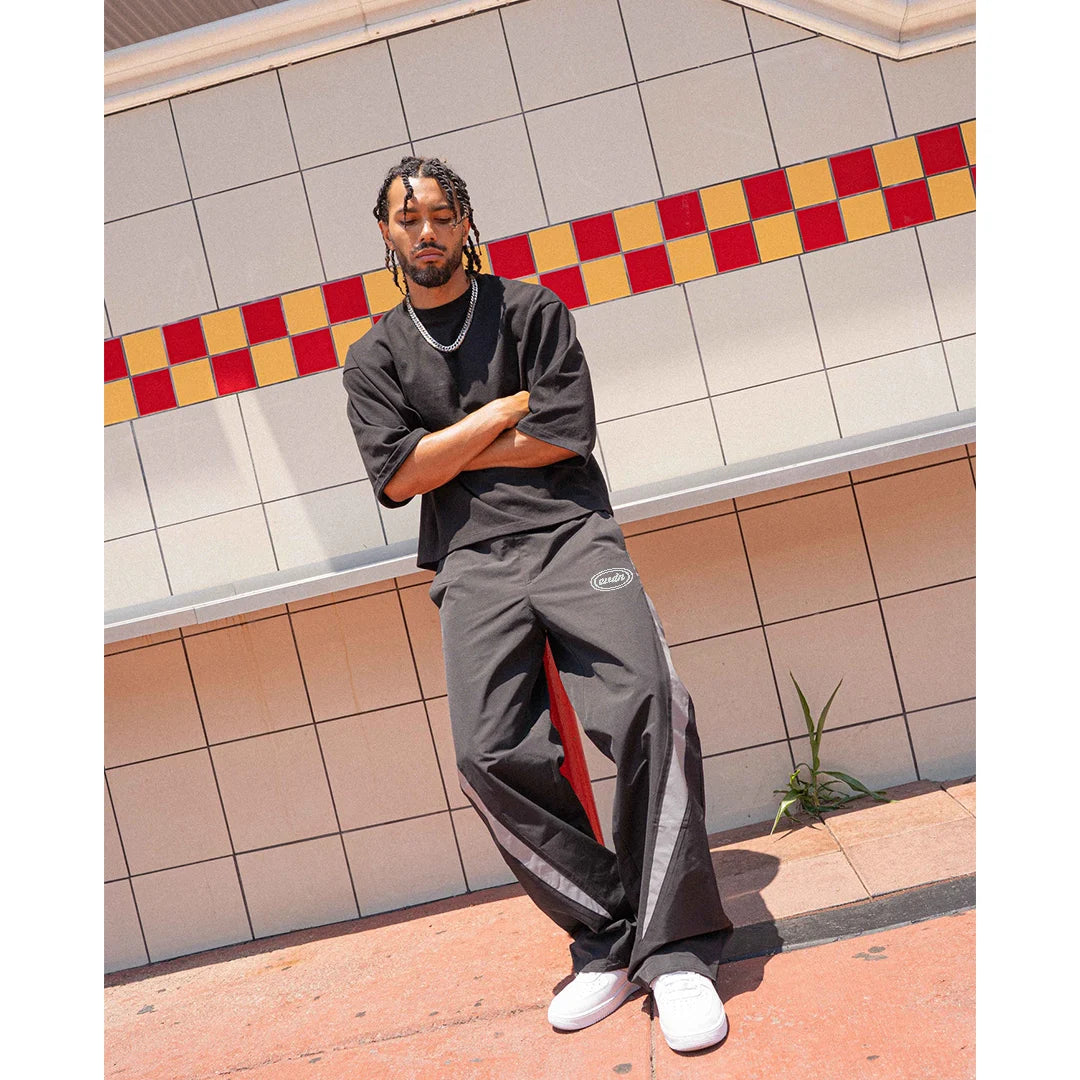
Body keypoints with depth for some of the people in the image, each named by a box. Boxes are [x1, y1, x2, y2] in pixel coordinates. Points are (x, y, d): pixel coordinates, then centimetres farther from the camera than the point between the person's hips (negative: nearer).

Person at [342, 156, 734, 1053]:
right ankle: (608, 943, -1)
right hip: (474, 568, 1)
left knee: (652, 709, -22)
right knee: (493, 757, -17)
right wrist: (508, 409, 2)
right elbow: (396, 479, 1)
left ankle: (675, 951, -11)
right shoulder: (375, 358, 16)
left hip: (571, 537, -1)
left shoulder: (532, 310, 12)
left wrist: (444, 452, 2)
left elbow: (566, 436, 0)